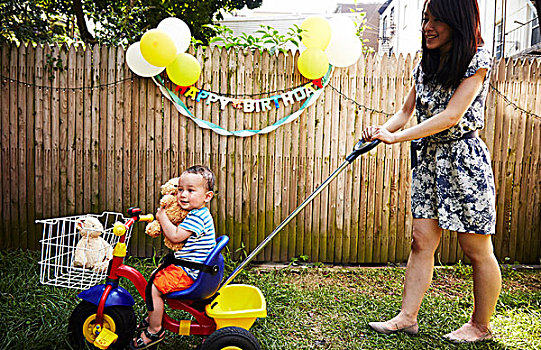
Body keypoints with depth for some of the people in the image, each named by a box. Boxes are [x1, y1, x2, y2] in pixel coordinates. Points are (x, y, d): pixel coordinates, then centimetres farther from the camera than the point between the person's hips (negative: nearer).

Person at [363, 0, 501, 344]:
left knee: (477, 249, 5)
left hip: (464, 159, -6)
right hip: (428, 157, 6)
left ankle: (482, 325, 22)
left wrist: (397, 137, -22)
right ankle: (408, 317, 12)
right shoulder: (425, 64, 11)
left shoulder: (477, 59, -8)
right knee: (422, 242, 5)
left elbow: (451, 116, -19)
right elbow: (406, 112, 12)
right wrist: (383, 130, -9)